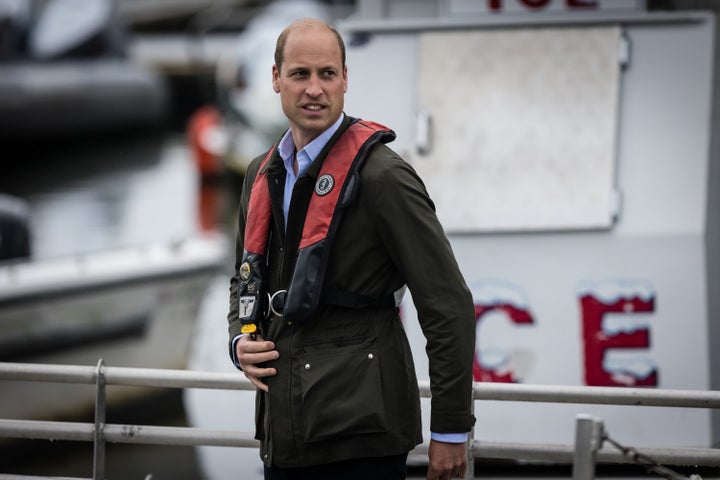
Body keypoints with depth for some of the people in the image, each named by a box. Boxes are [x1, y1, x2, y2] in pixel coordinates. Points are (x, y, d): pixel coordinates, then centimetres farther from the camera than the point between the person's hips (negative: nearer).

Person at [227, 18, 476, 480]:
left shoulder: (382, 175, -10)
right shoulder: (263, 176, 13)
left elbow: (449, 307, -11)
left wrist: (451, 431, -11)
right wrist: (242, 341, 6)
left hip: (361, 436, -7)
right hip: (284, 433, 7)